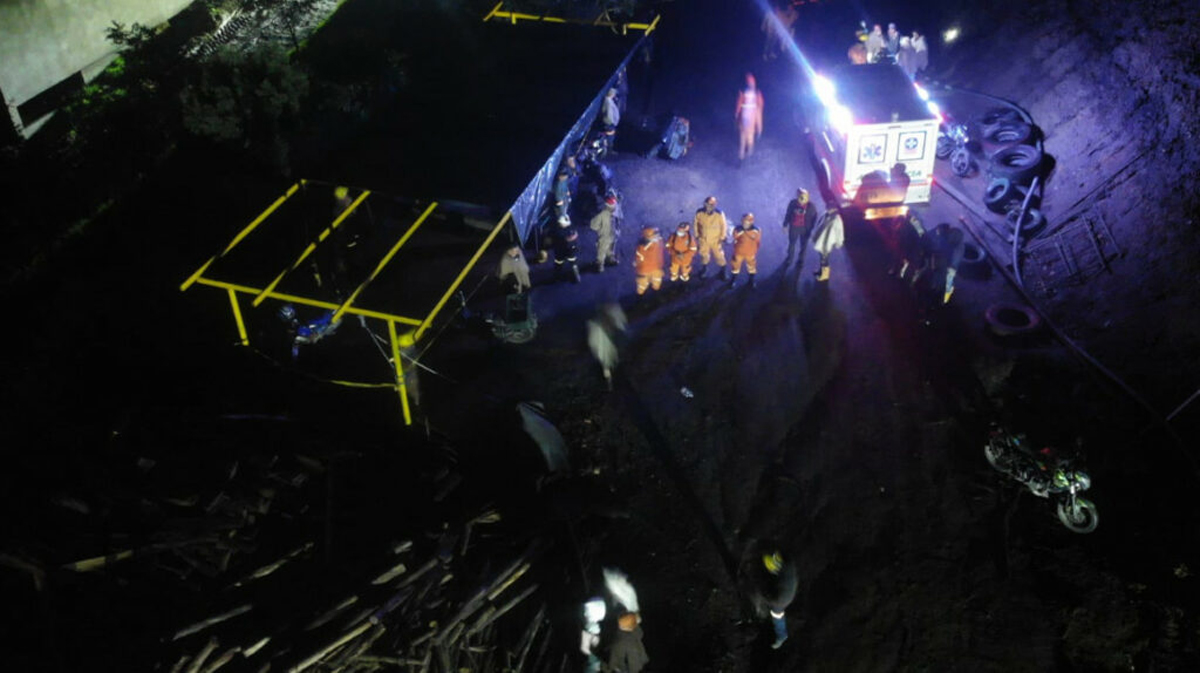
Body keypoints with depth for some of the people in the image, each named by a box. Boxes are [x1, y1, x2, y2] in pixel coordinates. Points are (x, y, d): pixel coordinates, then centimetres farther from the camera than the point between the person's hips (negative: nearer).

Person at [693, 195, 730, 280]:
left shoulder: (719, 214, -27)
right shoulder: (699, 213, -23)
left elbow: (724, 225, -12)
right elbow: (695, 223, -5)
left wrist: (722, 237, -7)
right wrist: (697, 235, 0)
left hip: (716, 240, -2)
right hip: (703, 239, 2)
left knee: (719, 255, 14)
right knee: (704, 254, 23)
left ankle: (723, 271, 39)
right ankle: (704, 268, 51)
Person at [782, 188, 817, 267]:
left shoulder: (810, 206, -19)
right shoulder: (793, 203, -14)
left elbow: (814, 217, -7)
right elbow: (788, 214, -2)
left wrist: (810, 228, -7)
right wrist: (785, 225, 2)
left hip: (805, 228, -1)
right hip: (794, 227, 1)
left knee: (803, 245, 13)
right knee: (791, 243, 19)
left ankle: (800, 261, 33)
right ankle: (789, 259, 40)